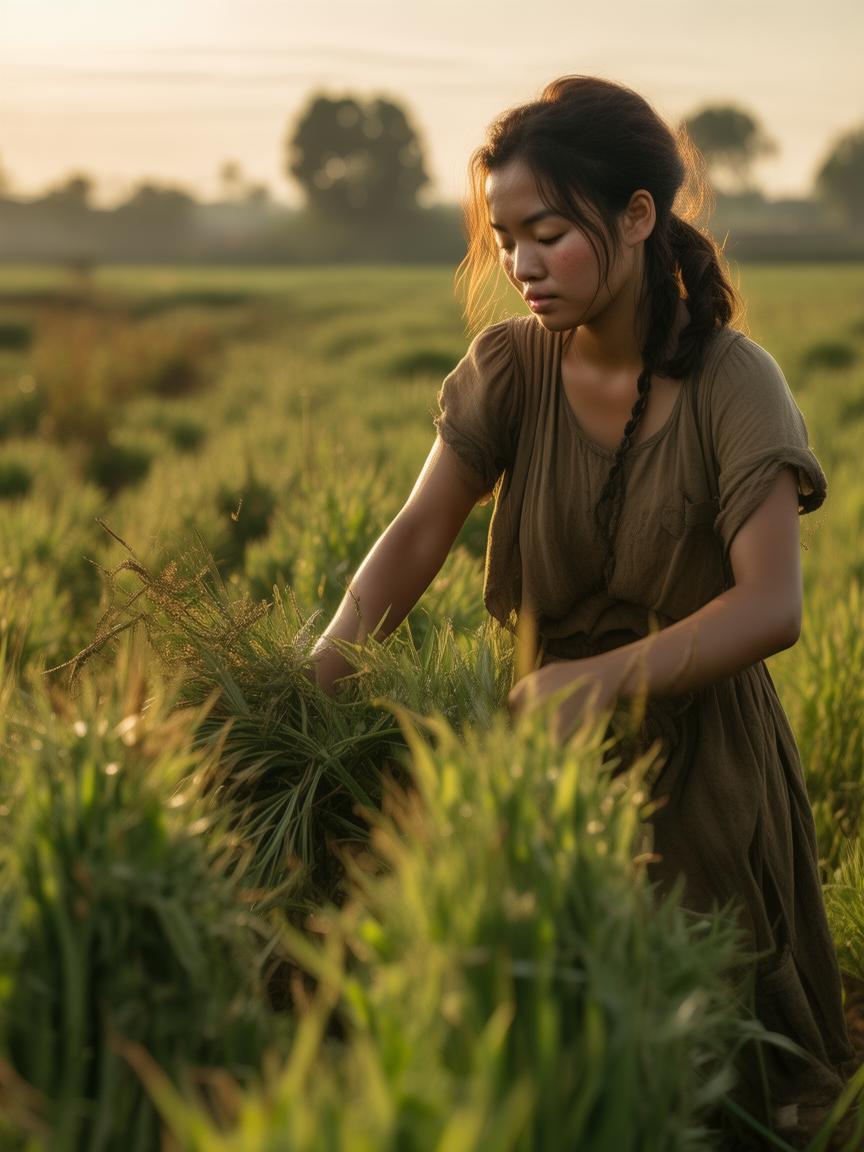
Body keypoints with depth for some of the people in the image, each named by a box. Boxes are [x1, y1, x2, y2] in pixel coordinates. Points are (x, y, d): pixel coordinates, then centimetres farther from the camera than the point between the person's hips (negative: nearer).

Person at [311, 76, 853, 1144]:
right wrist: (318, 676, -30)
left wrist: (604, 677, -41)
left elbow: (771, 606, -27)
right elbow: (416, 538, -14)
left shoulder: (733, 385, -17)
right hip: (550, 744, 3)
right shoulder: (509, 368, -6)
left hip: (699, 747, -2)